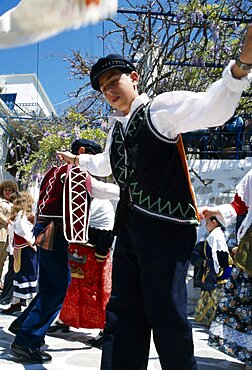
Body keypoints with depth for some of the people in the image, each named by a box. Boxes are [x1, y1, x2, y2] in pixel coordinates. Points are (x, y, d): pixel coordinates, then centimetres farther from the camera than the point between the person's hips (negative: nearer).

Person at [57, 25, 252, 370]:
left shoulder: (161, 108, -3)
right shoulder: (116, 129, 20)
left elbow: (212, 109, -20)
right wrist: (78, 160, 54)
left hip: (166, 225, -7)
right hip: (129, 226, 8)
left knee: (166, 313, -5)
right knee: (121, 314, 8)